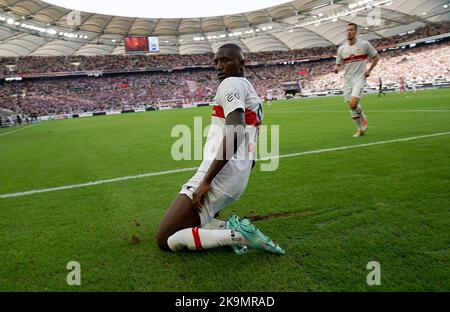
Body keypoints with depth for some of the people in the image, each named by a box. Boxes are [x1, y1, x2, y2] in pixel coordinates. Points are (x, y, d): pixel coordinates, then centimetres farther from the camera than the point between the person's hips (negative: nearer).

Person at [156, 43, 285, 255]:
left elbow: (236, 133, -23)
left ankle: (236, 234, -12)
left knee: (165, 239, -4)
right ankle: (231, 229, 3)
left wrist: (206, 181, -23)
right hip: (238, 176, 10)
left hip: (220, 174, -10)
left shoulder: (231, 84, -4)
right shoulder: (252, 95, 25)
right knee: (184, 222, 25)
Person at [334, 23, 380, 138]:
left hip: (359, 78, -4)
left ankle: (363, 118, 13)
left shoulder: (365, 44, -4)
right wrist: (336, 69, -13)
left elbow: (376, 57, 8)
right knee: (352, 106, 7)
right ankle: (360, 129, 26)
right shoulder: (341, 48, 4)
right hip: (347, 80, 4)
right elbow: (338, 65, 11)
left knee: (353, 104, -20)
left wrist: (369, 69, -6)